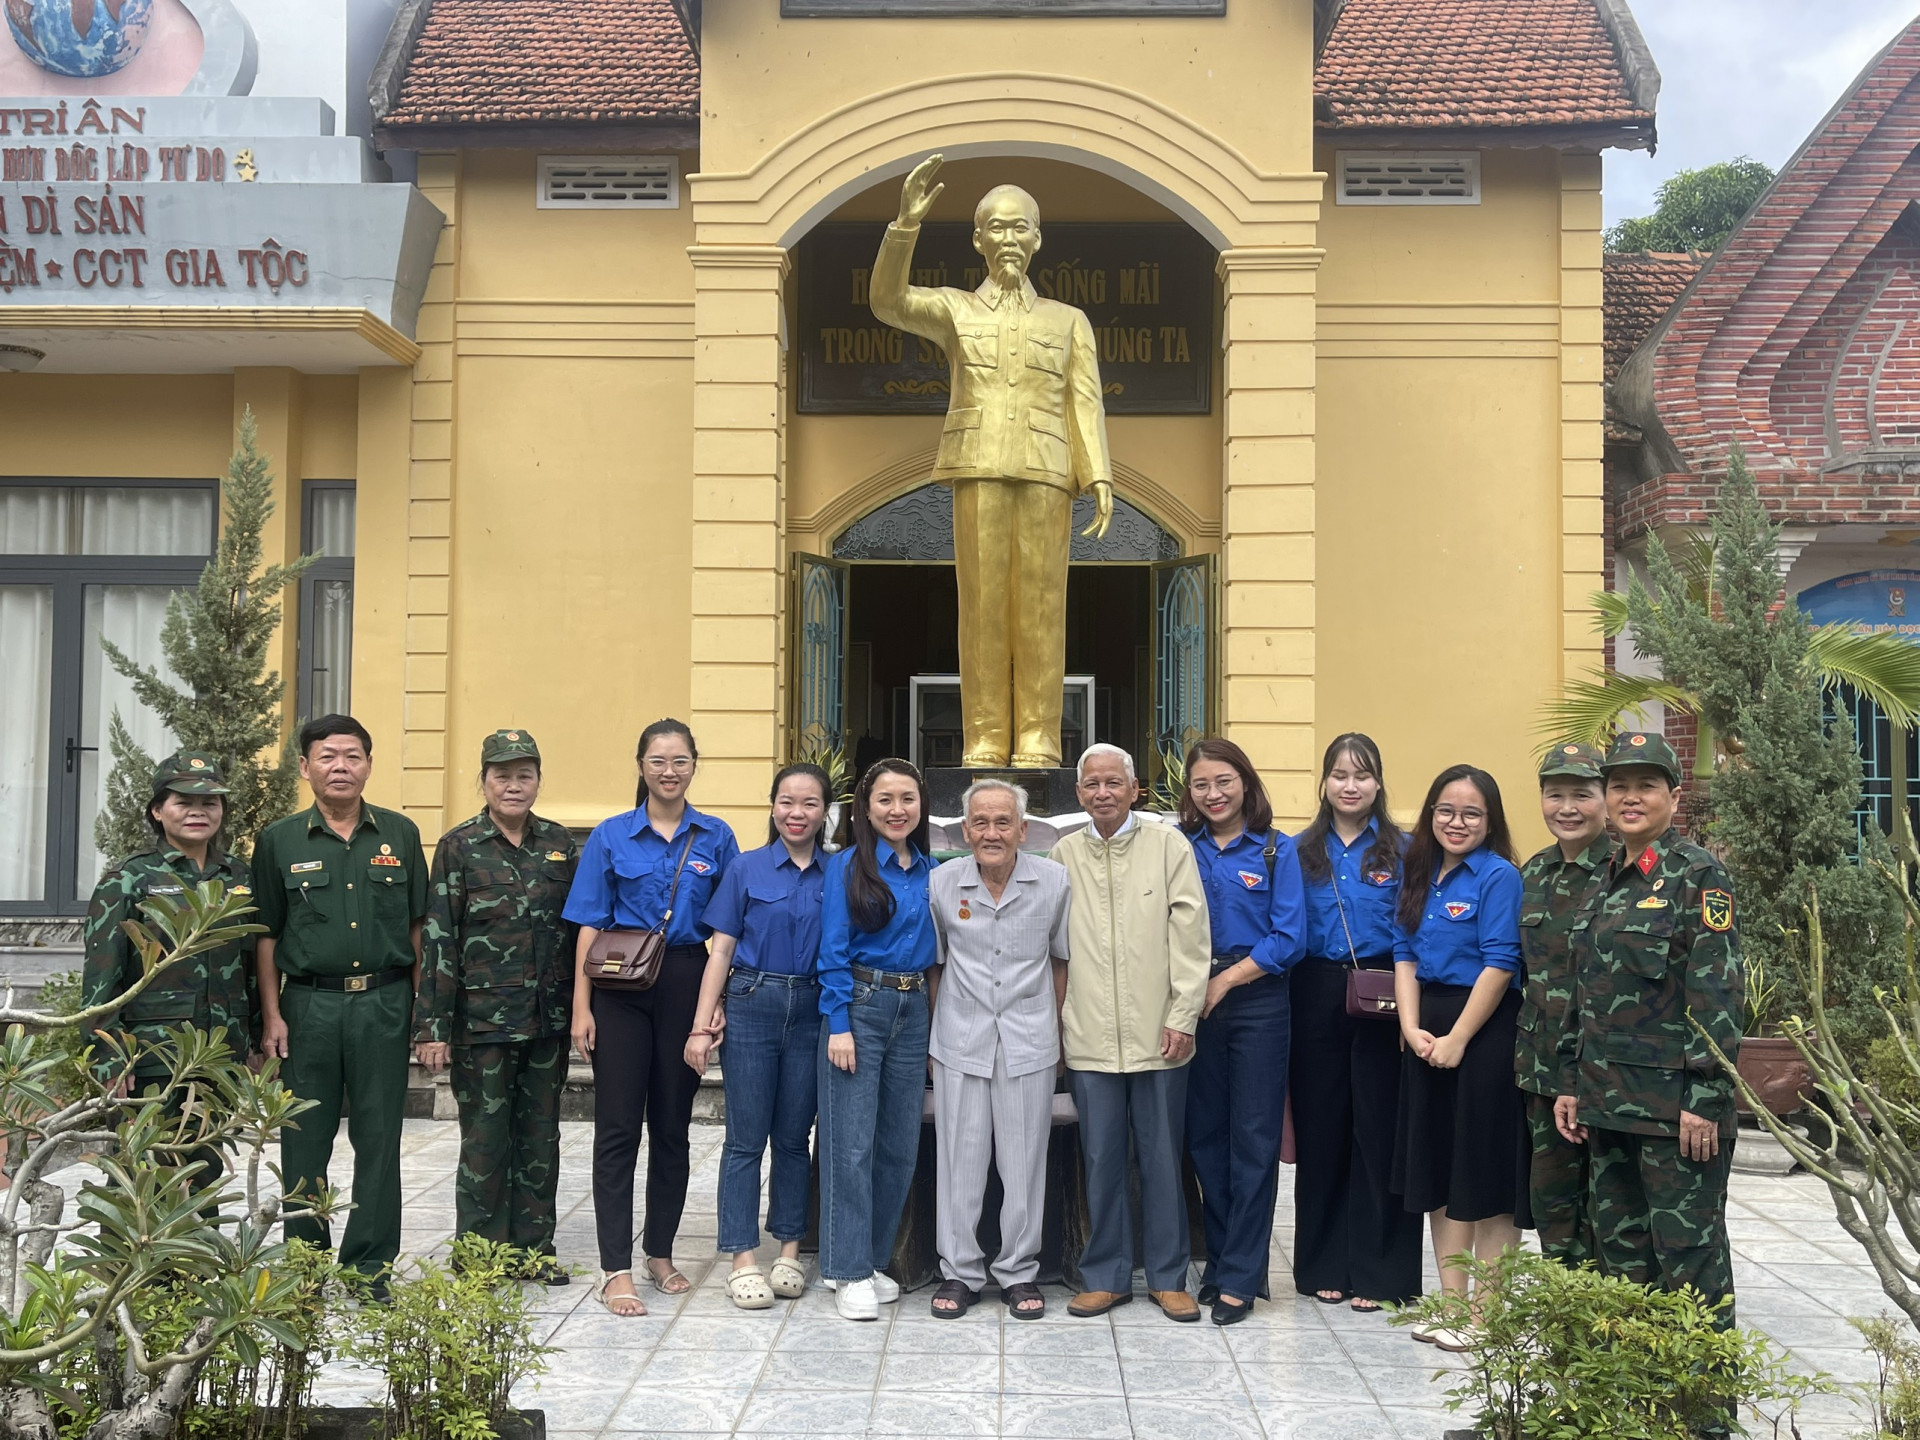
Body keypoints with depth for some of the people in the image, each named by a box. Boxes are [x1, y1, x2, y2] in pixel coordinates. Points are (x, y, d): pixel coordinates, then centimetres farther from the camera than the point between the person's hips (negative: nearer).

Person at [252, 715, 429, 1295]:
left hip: (384, 1003, 1)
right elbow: (266, 936, 5)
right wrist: (272, 1017, -1)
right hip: (309, 1003, 0)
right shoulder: (279, 841, 4)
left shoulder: (400, 834, 7)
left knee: (379, 1138, 4)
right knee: (304, 1141, 6)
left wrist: (421, 1004, 4)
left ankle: (370, 1264, 14)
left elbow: (417, 926, 9)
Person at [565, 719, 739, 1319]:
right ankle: (615, 1269, 2)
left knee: (673, 1126, 10)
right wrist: (581, 1007, -6)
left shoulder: (716, 838, 6)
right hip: (622, 989, -2)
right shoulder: (611, 837, 2)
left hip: (687, 987, 2)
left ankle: (660, 1253, 23)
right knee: (618, 1128, -2)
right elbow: (590, 927, 0)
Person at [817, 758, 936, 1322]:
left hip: (912, 1011, 5)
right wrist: (839, 1025, -14)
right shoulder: (848, 866, -4)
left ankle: (874, 1259, 20)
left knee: (900, 1143, 8)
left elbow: (935, 949, 14)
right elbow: (833, 952, -7)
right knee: (852, 1143, -4)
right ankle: (849, 1271, 3)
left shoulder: (931, 872, 10)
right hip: (859, 1005, -5)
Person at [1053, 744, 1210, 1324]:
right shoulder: (1063, 855, 8)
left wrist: (1183, 1016, -7)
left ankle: (1168, 1276, 19)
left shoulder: (1168, 845, 1)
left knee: (1162, 1159, 6)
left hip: (1157, 1033, -1)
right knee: (1102, 1160, 8)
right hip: (1089, 1036, 2)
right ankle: (1107, 1275, 20)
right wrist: (1055, 1022, 6)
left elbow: (1189, 935, -2)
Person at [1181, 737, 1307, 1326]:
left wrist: (1225, 980, -10)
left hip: (1256, 1002, -2)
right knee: (1205, 1134, 8)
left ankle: (1240, 1277, 5)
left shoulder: (1276, 850, 0)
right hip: (1191, 1005, 3)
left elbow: (1290, 938, -6)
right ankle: (1222, 1260, 20)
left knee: (1253, 1138, -1)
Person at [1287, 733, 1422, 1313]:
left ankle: (1377, 1271, 9)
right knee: (1320, 1128, 6)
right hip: (1317, 999, 2)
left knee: (1378, 1130, -1)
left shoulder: (1401, 851, 3)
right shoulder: (1301, 851, 8)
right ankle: (1324, 1265, 18)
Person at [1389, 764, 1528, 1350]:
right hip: (1427, 1031, 7)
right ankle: (1450, 1299, 23)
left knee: (1486, 1174, 0)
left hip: (1484, 1029, -7)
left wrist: (1457, 1038, -15)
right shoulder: (1419, 873, 10)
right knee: (1438, 1169, 12)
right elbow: (1405, 953, 9)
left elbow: (1500, 964, -15)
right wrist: (1412, 1029, -4)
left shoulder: (1498, 876, -10)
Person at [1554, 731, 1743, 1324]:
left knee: (1686, 1249, -2)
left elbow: (1720, 995, -14)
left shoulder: (1697, 875, -8)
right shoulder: (1608, 881, 14)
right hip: (1608, 1099, 8)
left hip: (1675, 1100, -8)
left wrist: (1706, 1100, -19)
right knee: (1618, 1246, 14)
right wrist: (1571, 1084, 15)